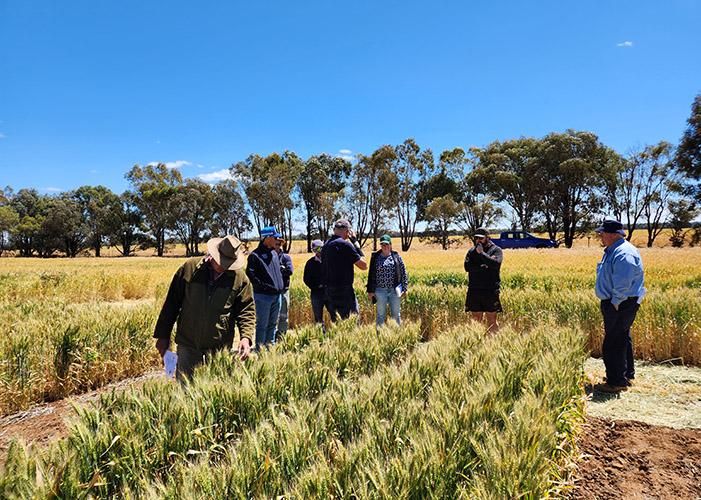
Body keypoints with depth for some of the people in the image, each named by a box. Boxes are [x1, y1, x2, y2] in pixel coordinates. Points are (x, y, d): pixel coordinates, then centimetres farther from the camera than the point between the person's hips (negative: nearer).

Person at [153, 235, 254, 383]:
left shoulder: (240, 278, -1)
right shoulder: (190, 268, -2)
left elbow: (246, 310, 2)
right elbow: (171, 303, 6)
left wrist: (246, 337, -15)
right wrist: (163, 336, 8)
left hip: (220, 348, 0)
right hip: (188, 344, 0)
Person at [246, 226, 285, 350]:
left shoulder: (274, 253, 16)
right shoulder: (255, 255, -9)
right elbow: (250, 275, -15)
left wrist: (281, 285, 15)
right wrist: (264, 286, -18)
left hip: (276, 295, 8)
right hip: (263, 295, -8)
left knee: (272, 324, 15)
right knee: (262, 325, -1)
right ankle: (260, 349, 7)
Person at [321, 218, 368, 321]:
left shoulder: (325, 245, 9)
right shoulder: (345, 245, -16)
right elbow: (364, 265, -11)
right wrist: (356, 242, -6)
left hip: (329, 291, 8)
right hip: (344, 293, -8)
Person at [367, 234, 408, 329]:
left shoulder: (396, 256, 4)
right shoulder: (375, 257, 4)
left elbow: (403, 272, 5)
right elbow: (371, 274, 6)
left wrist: (404, 288, 0)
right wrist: (370, 291, 2)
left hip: (395, 290, 0)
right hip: (380, 290, 0)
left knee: (396, 314, 9)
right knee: (380, 315, 8)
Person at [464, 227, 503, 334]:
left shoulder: (496, 250, 4)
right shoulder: (471, 251, 12)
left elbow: (495, 264, -16)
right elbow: (467, 267, -4)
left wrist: (481, 253, -10)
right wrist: (485, 266, -11)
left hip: (490, 291, -3)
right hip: (474, 290, 3)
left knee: (492, 320, 3)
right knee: (476, 320, 8)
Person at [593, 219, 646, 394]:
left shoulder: (624, 253, -21)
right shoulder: (612, 250, 14)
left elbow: (623, 283, -25)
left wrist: (615, 303, -20)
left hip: (620, 305, -11)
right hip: (613, 303, 11)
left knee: (613, 343, -6)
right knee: (622, 339, 21)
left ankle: (616, 382, 2)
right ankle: (627, 374, 35)